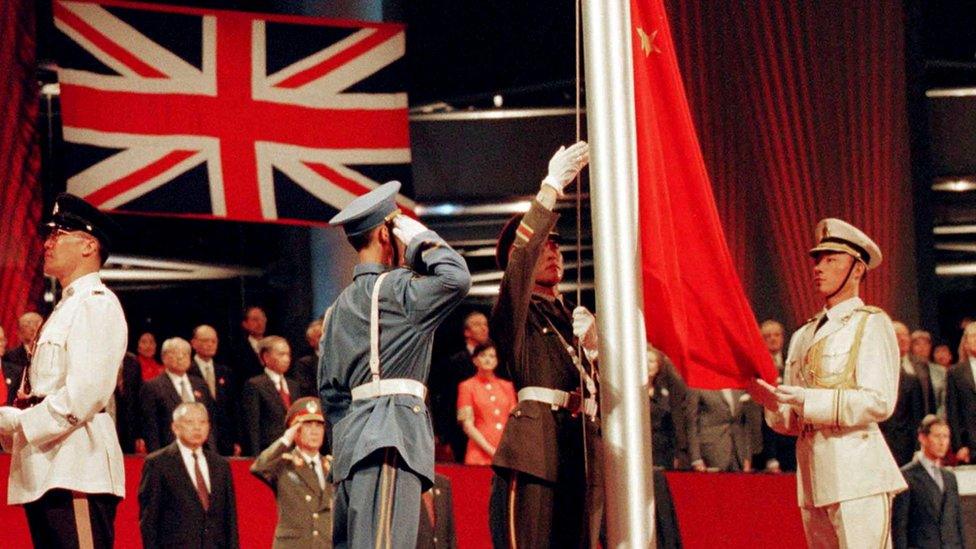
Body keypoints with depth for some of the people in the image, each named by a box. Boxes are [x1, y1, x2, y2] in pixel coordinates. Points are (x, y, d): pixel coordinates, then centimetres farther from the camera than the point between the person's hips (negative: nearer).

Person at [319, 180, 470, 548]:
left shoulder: (341, 305, 22)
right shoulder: (395, 289, -4)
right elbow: (456, 277, -20)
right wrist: (420, 237, -3)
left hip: (355, 436, 9)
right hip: (390, 435, -9)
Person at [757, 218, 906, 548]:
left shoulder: (871, 325, 0)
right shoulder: (804, 336, 20)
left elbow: (879, 403, -12)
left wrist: (808, 400, -18)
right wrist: (771, 401, -4)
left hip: (856, 470, -7)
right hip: (813, 475, 7)